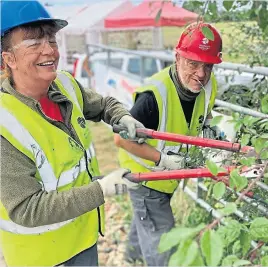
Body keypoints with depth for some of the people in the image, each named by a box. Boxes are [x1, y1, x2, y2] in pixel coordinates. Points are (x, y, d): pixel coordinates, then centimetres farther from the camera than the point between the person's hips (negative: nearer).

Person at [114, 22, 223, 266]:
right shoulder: (155, 95, -37)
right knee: (161, 242, 2)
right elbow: (122, 138, -29)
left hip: (169, 174, 8)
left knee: (148, 216, 33)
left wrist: (209, 129, -11)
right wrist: (162, 159, -31)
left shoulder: (209, 86, -15)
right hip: (145, 172, -7)